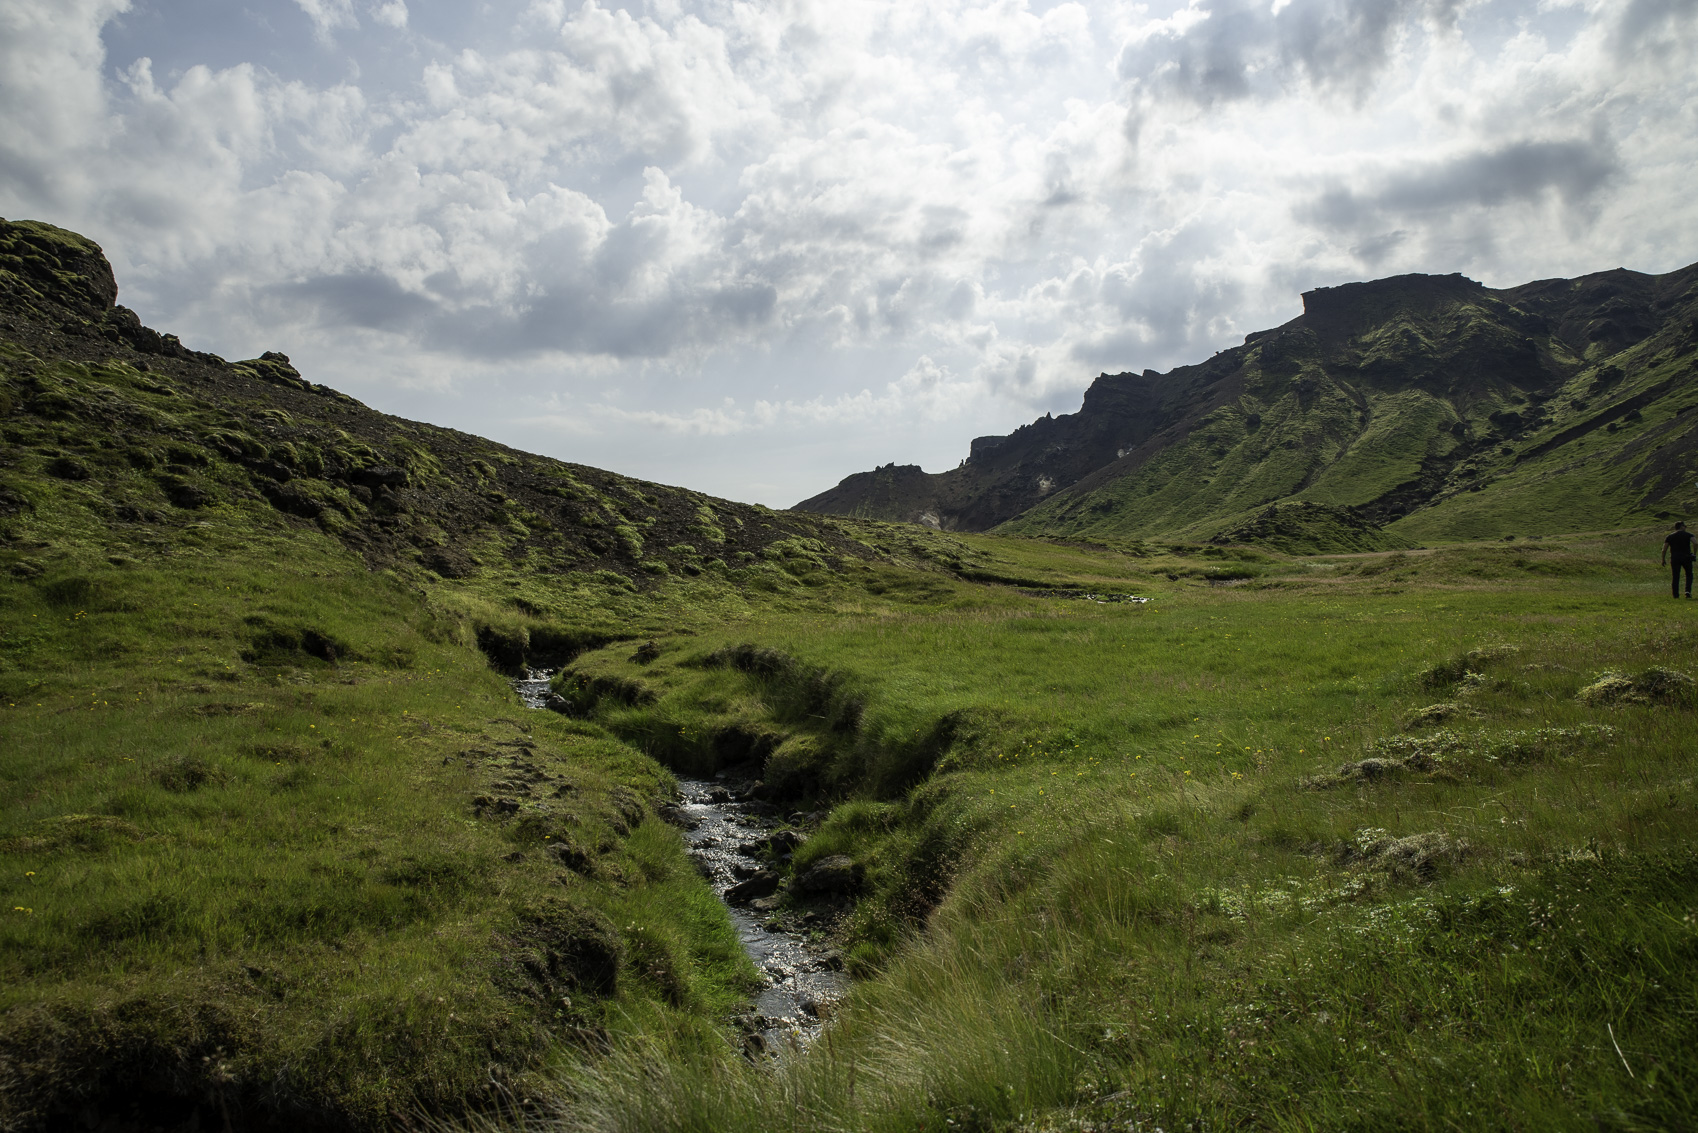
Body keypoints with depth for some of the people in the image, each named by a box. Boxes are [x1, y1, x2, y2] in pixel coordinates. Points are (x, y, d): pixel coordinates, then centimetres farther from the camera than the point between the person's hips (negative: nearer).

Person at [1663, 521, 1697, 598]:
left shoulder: (1670, 536, 10)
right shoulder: (1688, 534, 4)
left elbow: (1664, 550, 5)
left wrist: (1663, 559, 13)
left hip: (1675, 558, 2)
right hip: (1686, 557, -2)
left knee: (1676, 577, 5)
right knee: (1689, 574, 14)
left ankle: (1676, 594, 2)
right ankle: (1688, 590, -3)